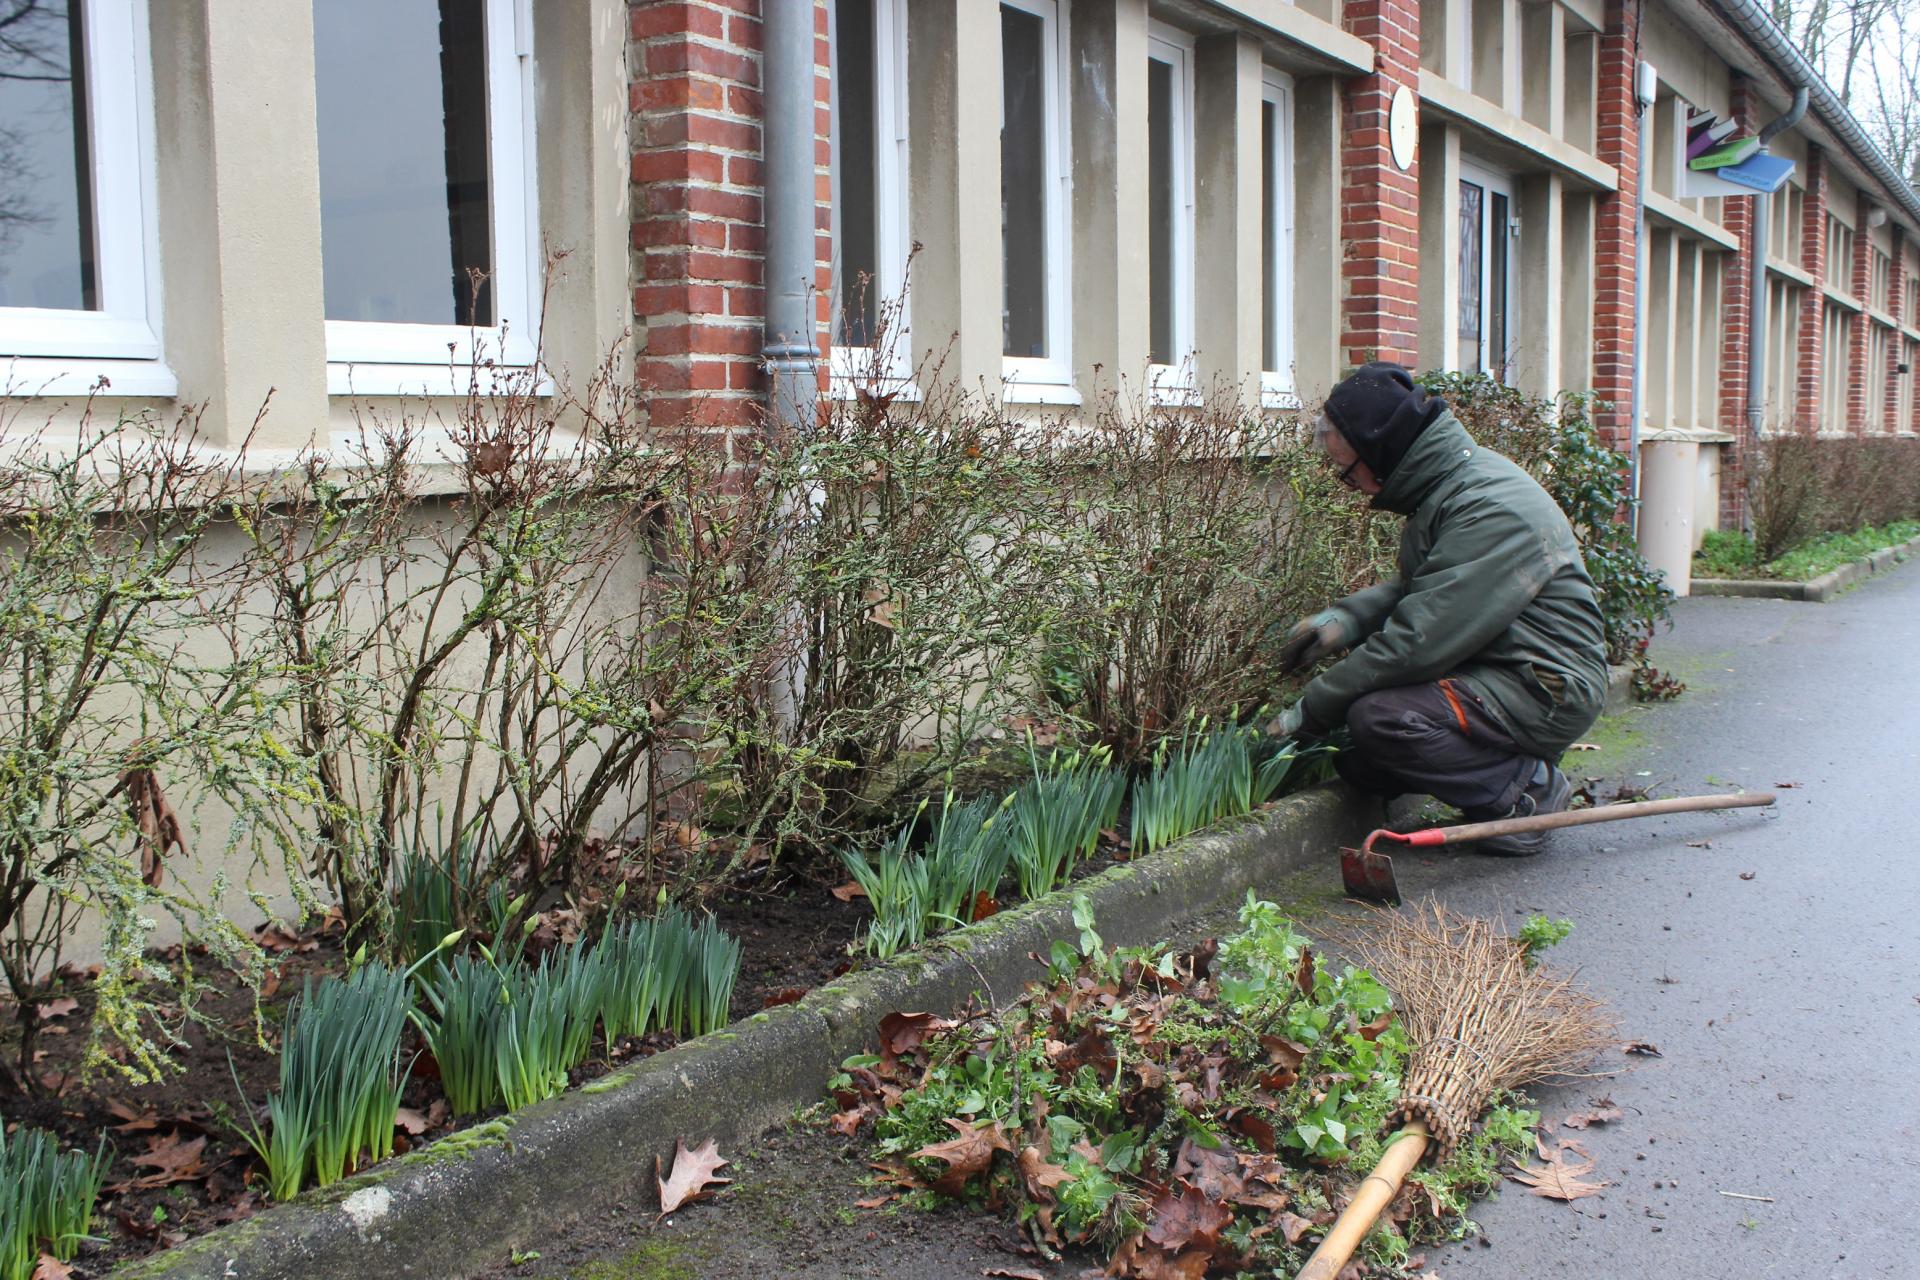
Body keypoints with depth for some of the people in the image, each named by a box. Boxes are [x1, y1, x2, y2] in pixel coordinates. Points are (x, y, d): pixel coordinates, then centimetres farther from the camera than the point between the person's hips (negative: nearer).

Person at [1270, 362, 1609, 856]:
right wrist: (1345, 618, -1)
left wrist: (1312, 711, -21)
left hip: (1544, 690, -10)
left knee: (1378, 716, -28)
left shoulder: (1492, 508, -25)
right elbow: (1417, 591, 19)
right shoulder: (1447, 488, 6)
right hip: (1497, 674, 10)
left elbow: (1419, 640, -28)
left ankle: (1527, 788, -8)